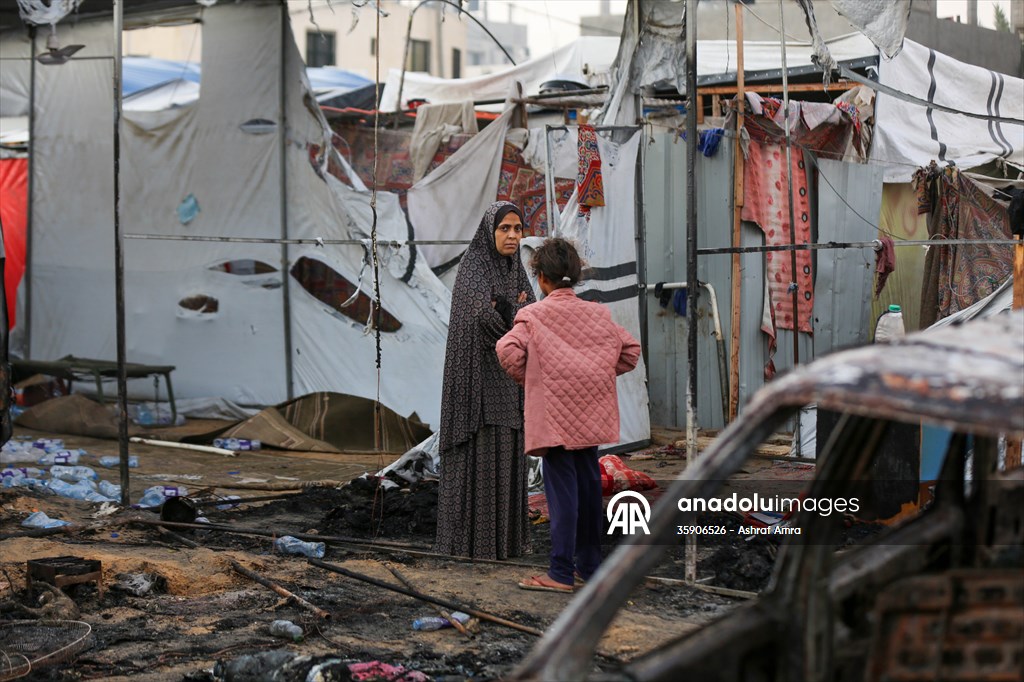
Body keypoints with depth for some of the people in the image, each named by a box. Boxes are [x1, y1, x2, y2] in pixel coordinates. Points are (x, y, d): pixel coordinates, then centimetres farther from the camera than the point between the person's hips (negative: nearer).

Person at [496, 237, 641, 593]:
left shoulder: (534, 315, -8)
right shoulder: (597, 314, 6)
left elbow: (508, 350, -21)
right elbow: (630, 350, 8)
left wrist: (525, 377, -3)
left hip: (553, 416, -5)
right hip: (590, 414, 5)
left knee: (561, 490, -4)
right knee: (588, 485, 14)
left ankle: (561, 573, -4)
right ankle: (590, 564, 23)